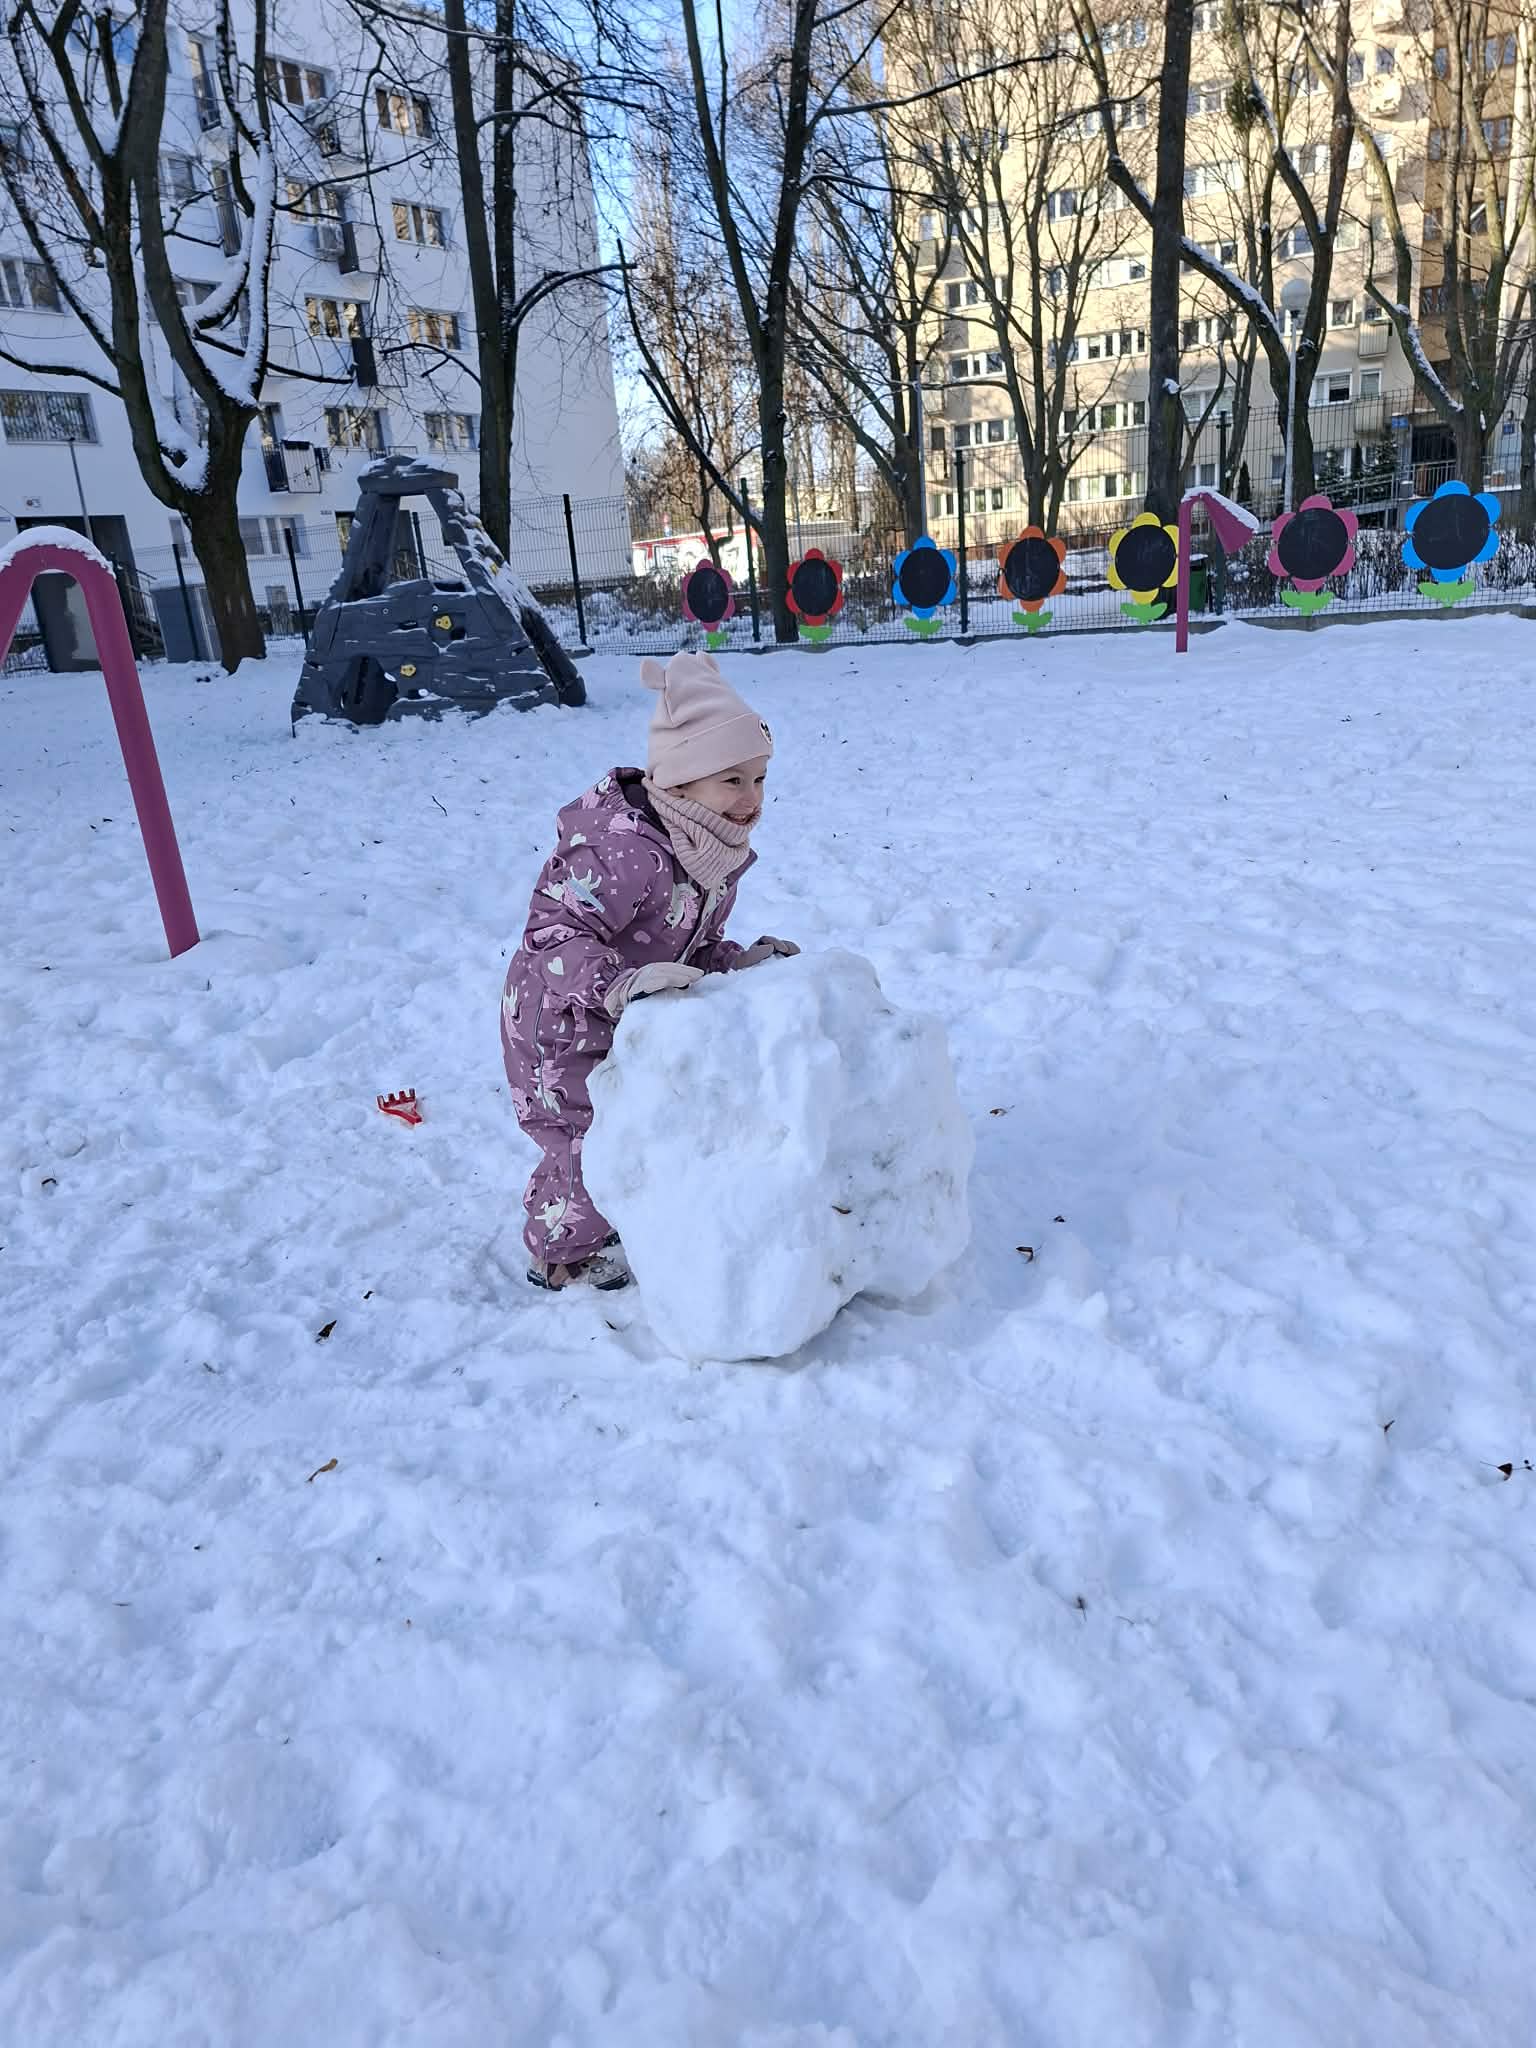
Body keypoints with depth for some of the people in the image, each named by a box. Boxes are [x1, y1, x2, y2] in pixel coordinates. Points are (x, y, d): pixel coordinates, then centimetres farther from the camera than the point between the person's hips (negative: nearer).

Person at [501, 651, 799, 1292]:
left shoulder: (717, 851, -5)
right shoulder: (626, 851, -35)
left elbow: (693, 947, 3)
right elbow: (555, 932, -37)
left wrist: (744, 962, -14)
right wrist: (619, 985, -50)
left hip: (628, 1025, 8)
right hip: (560, 1027, -8)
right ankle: (560, 1256, 31)